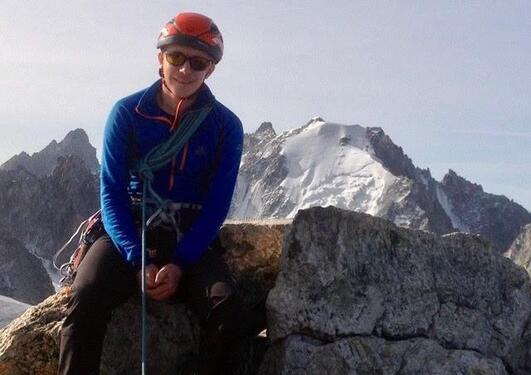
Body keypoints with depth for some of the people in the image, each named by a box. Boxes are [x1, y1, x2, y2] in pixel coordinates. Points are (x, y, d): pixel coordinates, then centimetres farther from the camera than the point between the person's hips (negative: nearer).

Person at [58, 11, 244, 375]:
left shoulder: (226, 126, -4)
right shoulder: (126, 113, -5)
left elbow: (217, 206, -4)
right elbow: (112, 192, -5)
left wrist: (179, 265, -18)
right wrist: (138, 261, -19)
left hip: (192, 239, 1)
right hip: (128, 234, 0)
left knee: (226, 305, -28)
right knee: (86, 298, -29)